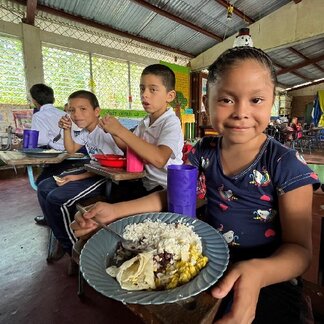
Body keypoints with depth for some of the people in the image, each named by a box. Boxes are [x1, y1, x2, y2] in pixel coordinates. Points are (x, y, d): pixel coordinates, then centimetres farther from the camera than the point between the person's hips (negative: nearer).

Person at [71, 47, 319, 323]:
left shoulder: (287, 165, -17)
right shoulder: (205, 151, -6)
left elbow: (299, 248, -15)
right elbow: (172, 194, 0)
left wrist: (258, 272, -38)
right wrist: (114, 211, -12)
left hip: (269, 276, -1)